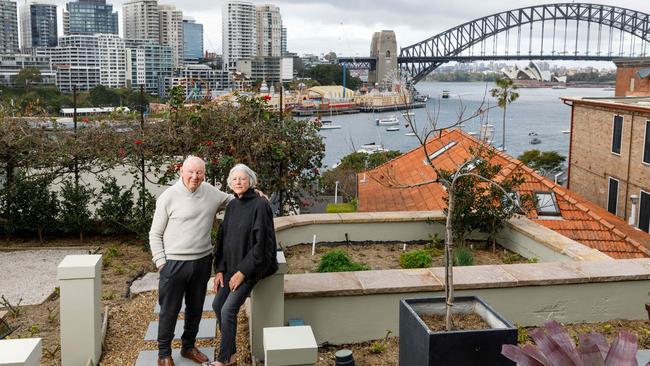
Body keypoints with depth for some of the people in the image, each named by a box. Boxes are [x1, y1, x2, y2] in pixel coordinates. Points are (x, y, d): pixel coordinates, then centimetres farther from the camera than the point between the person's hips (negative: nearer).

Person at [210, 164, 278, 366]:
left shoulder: (260, 205, -16)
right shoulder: (232, 205, 6)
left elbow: (261, 243, -18)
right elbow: (222, 237, 10)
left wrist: (243, 272, -17)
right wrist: (220, 269, 3)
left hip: (251, 266, -7)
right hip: (231, 265, 8)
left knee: (228, 310, -11)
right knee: (217, 305, 6)